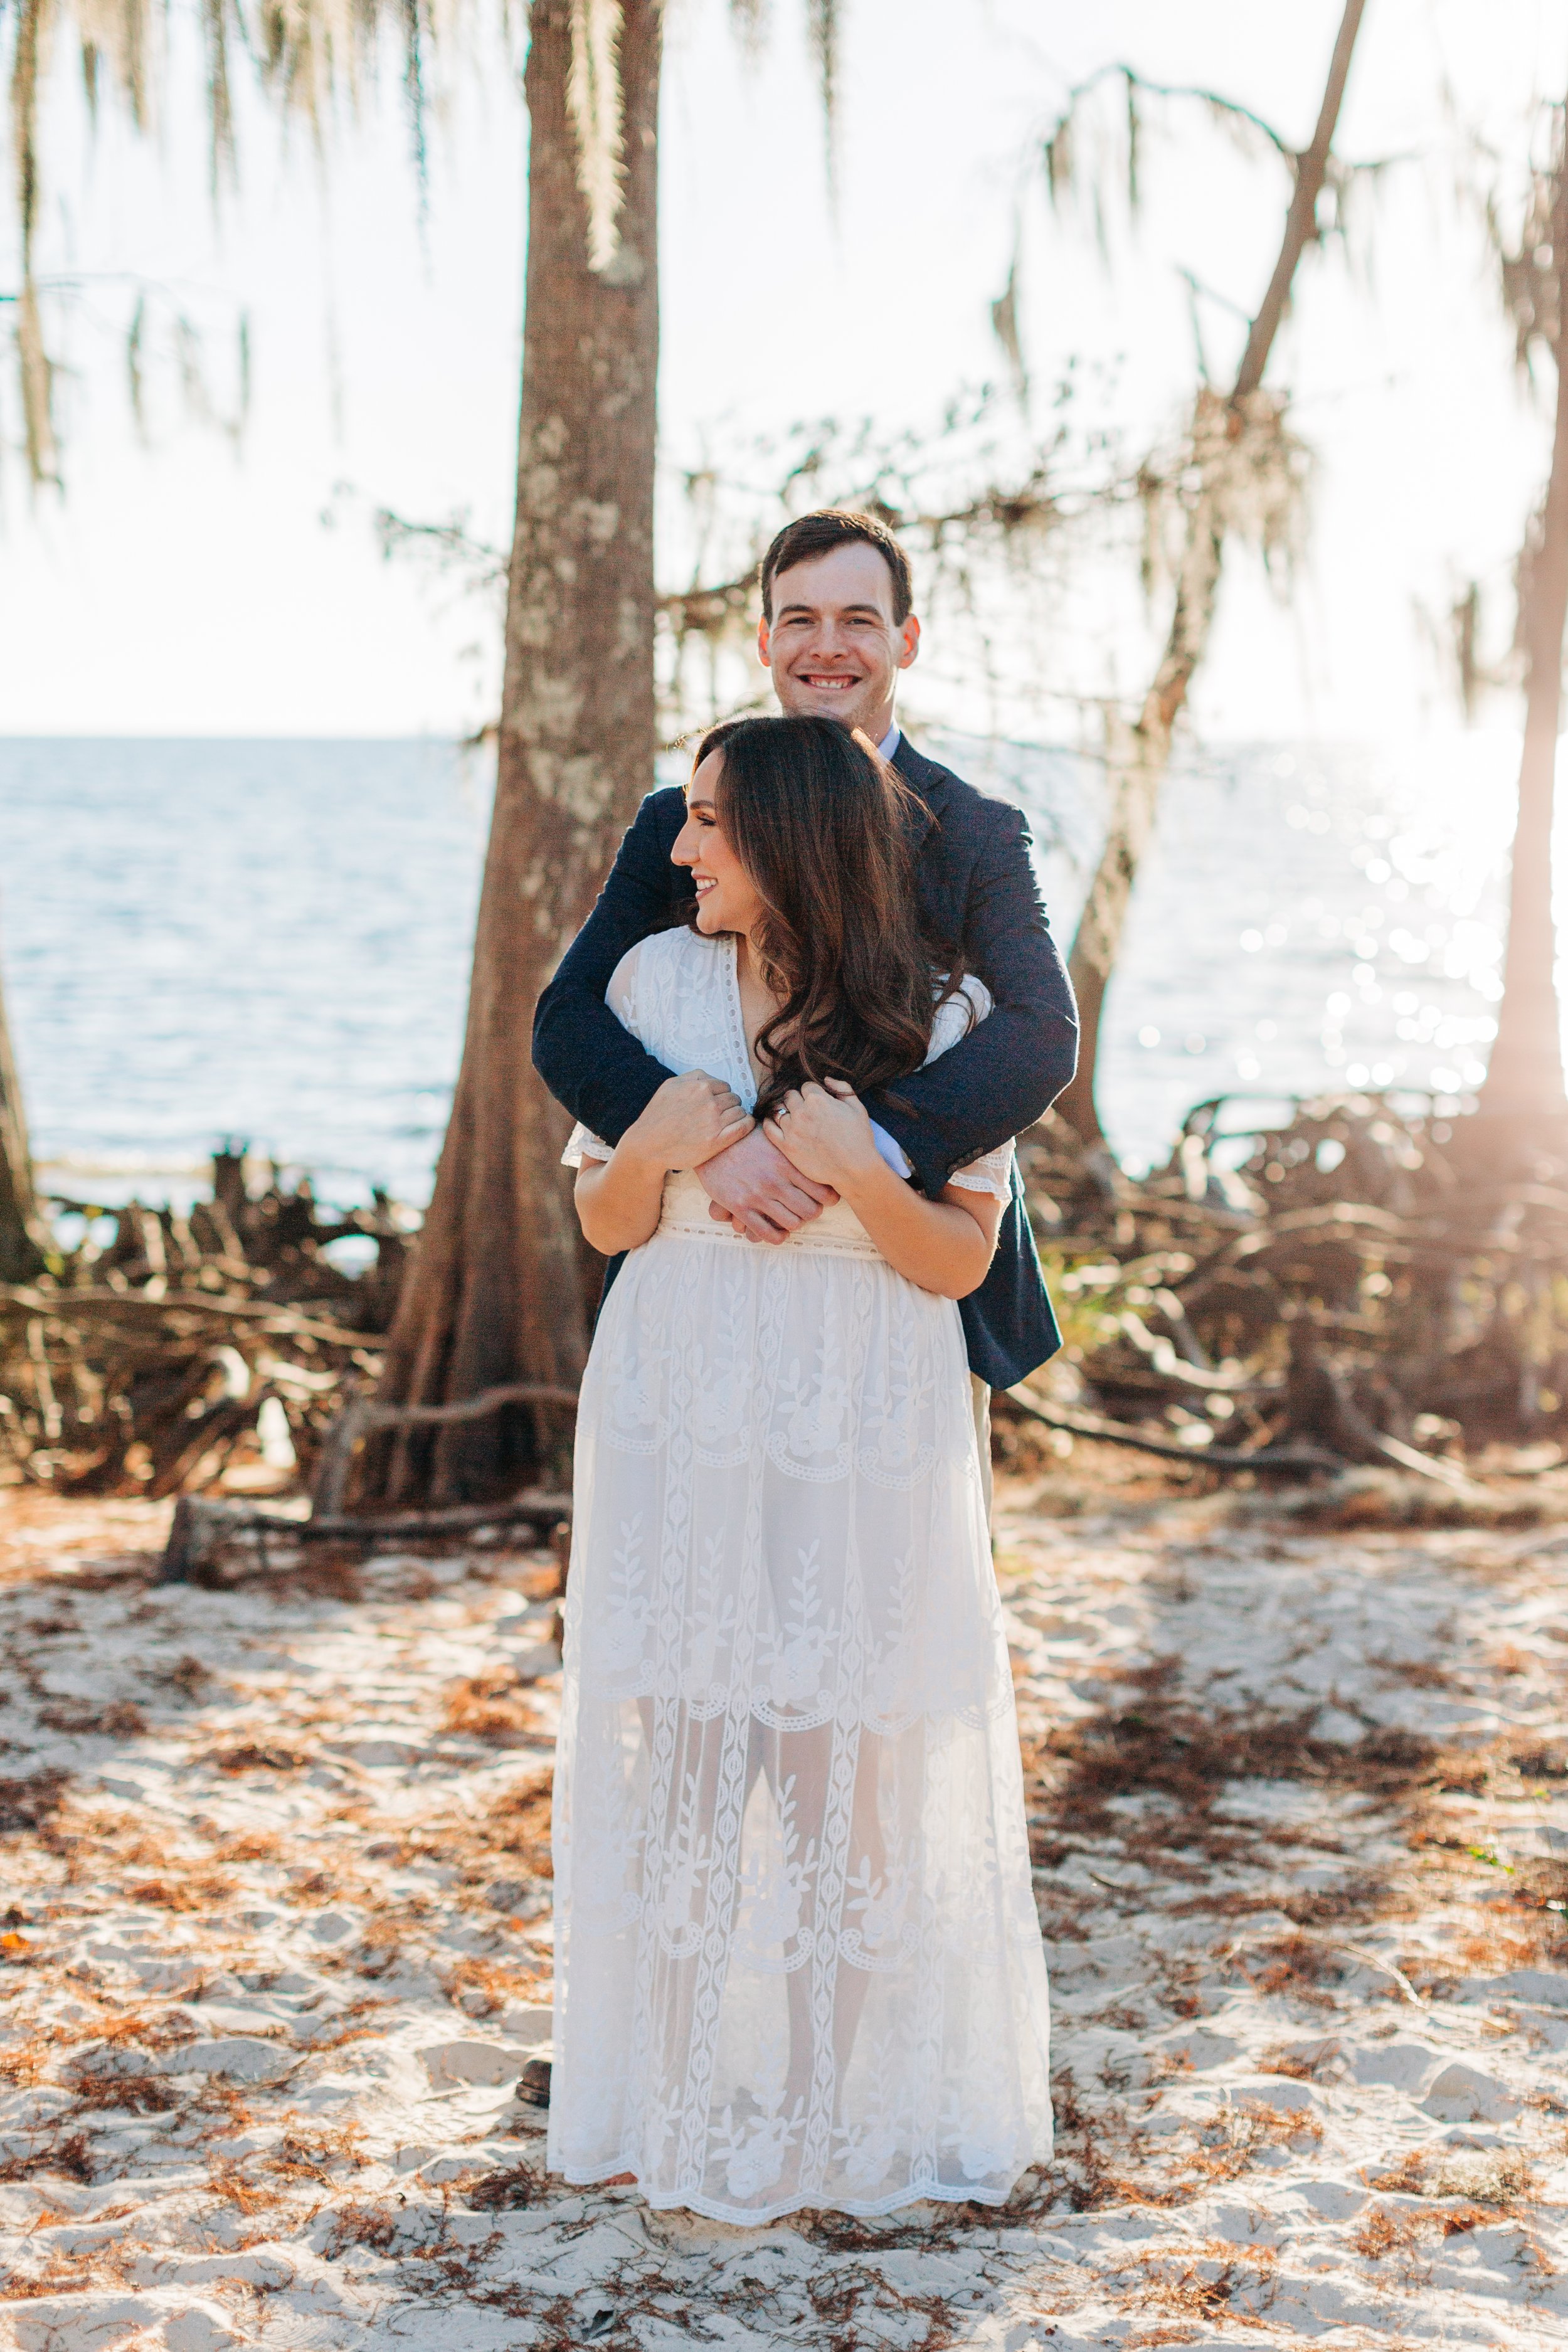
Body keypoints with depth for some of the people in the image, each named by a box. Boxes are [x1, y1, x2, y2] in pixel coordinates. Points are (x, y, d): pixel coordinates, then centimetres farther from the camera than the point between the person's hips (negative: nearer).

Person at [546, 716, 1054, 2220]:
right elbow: (605, 1224, 8)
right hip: (676, 1430, 2)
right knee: (679, 1752, 5)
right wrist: (654, 1150, -12)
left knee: (849, 1766, 3)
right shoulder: (656, 982, 2)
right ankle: (683, 2106, 17)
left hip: (863, 1442, -2)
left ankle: (841, 2111, 18)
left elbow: (960, 1263, -3)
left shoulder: (941, 1017, -5)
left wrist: (851, 1172, -20)